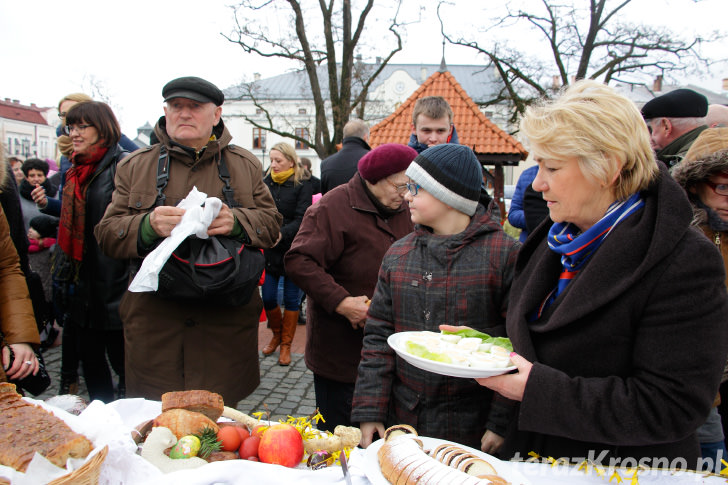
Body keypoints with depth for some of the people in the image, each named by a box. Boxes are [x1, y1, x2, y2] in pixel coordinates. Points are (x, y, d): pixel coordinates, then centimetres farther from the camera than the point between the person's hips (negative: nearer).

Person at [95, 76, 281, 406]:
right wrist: (148, 226, -16)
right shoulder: (134, 166, 11)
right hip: (153, 326, 1)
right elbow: (106, 235, 6)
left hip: (226, 323, 0)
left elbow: (271, 224, 9)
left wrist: (236, 222, -13)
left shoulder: (246, 165, 12)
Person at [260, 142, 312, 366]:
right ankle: (276, 335, 32)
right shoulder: (266, 182, 6)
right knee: (268, 297, 5)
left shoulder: (302, 185, -6)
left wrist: (281, 234, -30)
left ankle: (286, 344, 22)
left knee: (291, 298, 6)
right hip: (269, 249, 3)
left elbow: (300, 220, -14)